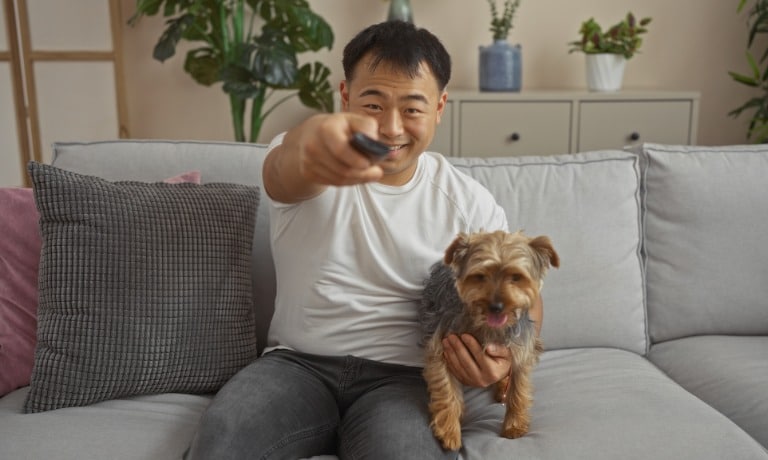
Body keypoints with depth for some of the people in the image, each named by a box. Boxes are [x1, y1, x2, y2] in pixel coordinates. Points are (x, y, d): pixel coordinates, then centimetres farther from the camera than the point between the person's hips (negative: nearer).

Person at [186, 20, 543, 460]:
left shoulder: (470, 203, 2)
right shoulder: (311, 161, -3)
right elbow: (289, 163, -28)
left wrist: (506, 355, -14)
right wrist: (315, 138, -54)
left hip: (402, 375, 1)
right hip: (297, 363, 0)